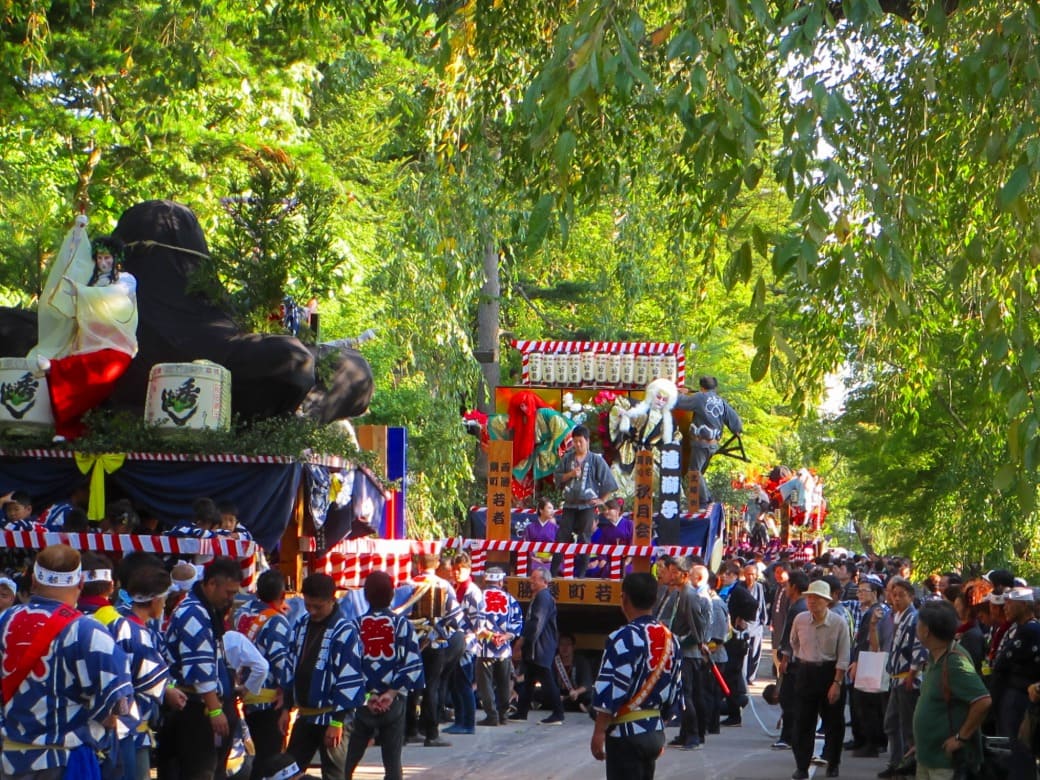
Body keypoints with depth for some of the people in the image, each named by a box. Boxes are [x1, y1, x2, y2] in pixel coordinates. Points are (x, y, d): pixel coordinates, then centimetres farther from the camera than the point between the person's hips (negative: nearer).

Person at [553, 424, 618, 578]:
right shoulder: (567, 459, 9)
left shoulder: (596, 459, 0)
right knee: (562, 536, 0)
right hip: (569, 504, 3)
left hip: (587, 505, -3)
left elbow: (608, 482, 2)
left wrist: (602, 499, -1)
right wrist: (570, 474, -7)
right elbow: (557, 477, 9)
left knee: (585, 539, -2)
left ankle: (581, 574, 3)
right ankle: (553, 572, 2)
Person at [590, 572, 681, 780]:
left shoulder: (625, 638, -15)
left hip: (626, 733, -8)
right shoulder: (669, 639, 9)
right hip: (655, 731, 8)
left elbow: (610, 692, -18)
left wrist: (599, 732, -12)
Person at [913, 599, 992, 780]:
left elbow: (983, 701, -29)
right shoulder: (934, 657, 7)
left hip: (948, 760, -9)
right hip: (927, 755, 9)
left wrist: (961, 738, -22)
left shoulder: (955, 663, -22)